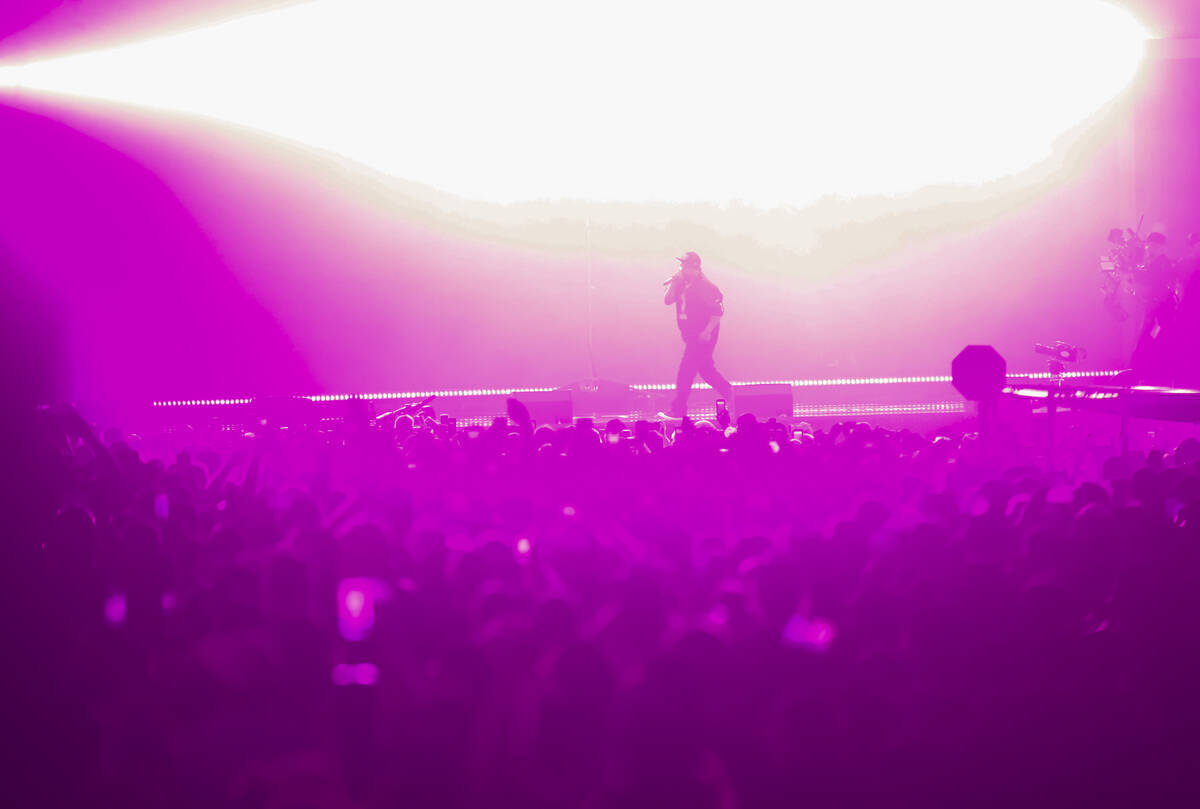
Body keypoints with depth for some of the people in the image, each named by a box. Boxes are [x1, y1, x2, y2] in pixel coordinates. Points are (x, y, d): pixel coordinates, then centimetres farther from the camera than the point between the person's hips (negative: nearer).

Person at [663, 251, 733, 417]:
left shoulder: (705, 286, -16)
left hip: (703, 335, -9)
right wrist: (674, 282, -8)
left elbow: (718, 310, -17)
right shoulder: (682, 284, 8)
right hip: (690, 334, 9)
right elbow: (668, 300, 4)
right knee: (705, 368, 15)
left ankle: (678, 410, -5)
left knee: (686, 370, -9)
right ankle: (730, 394, 26)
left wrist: (707, 332, -22)